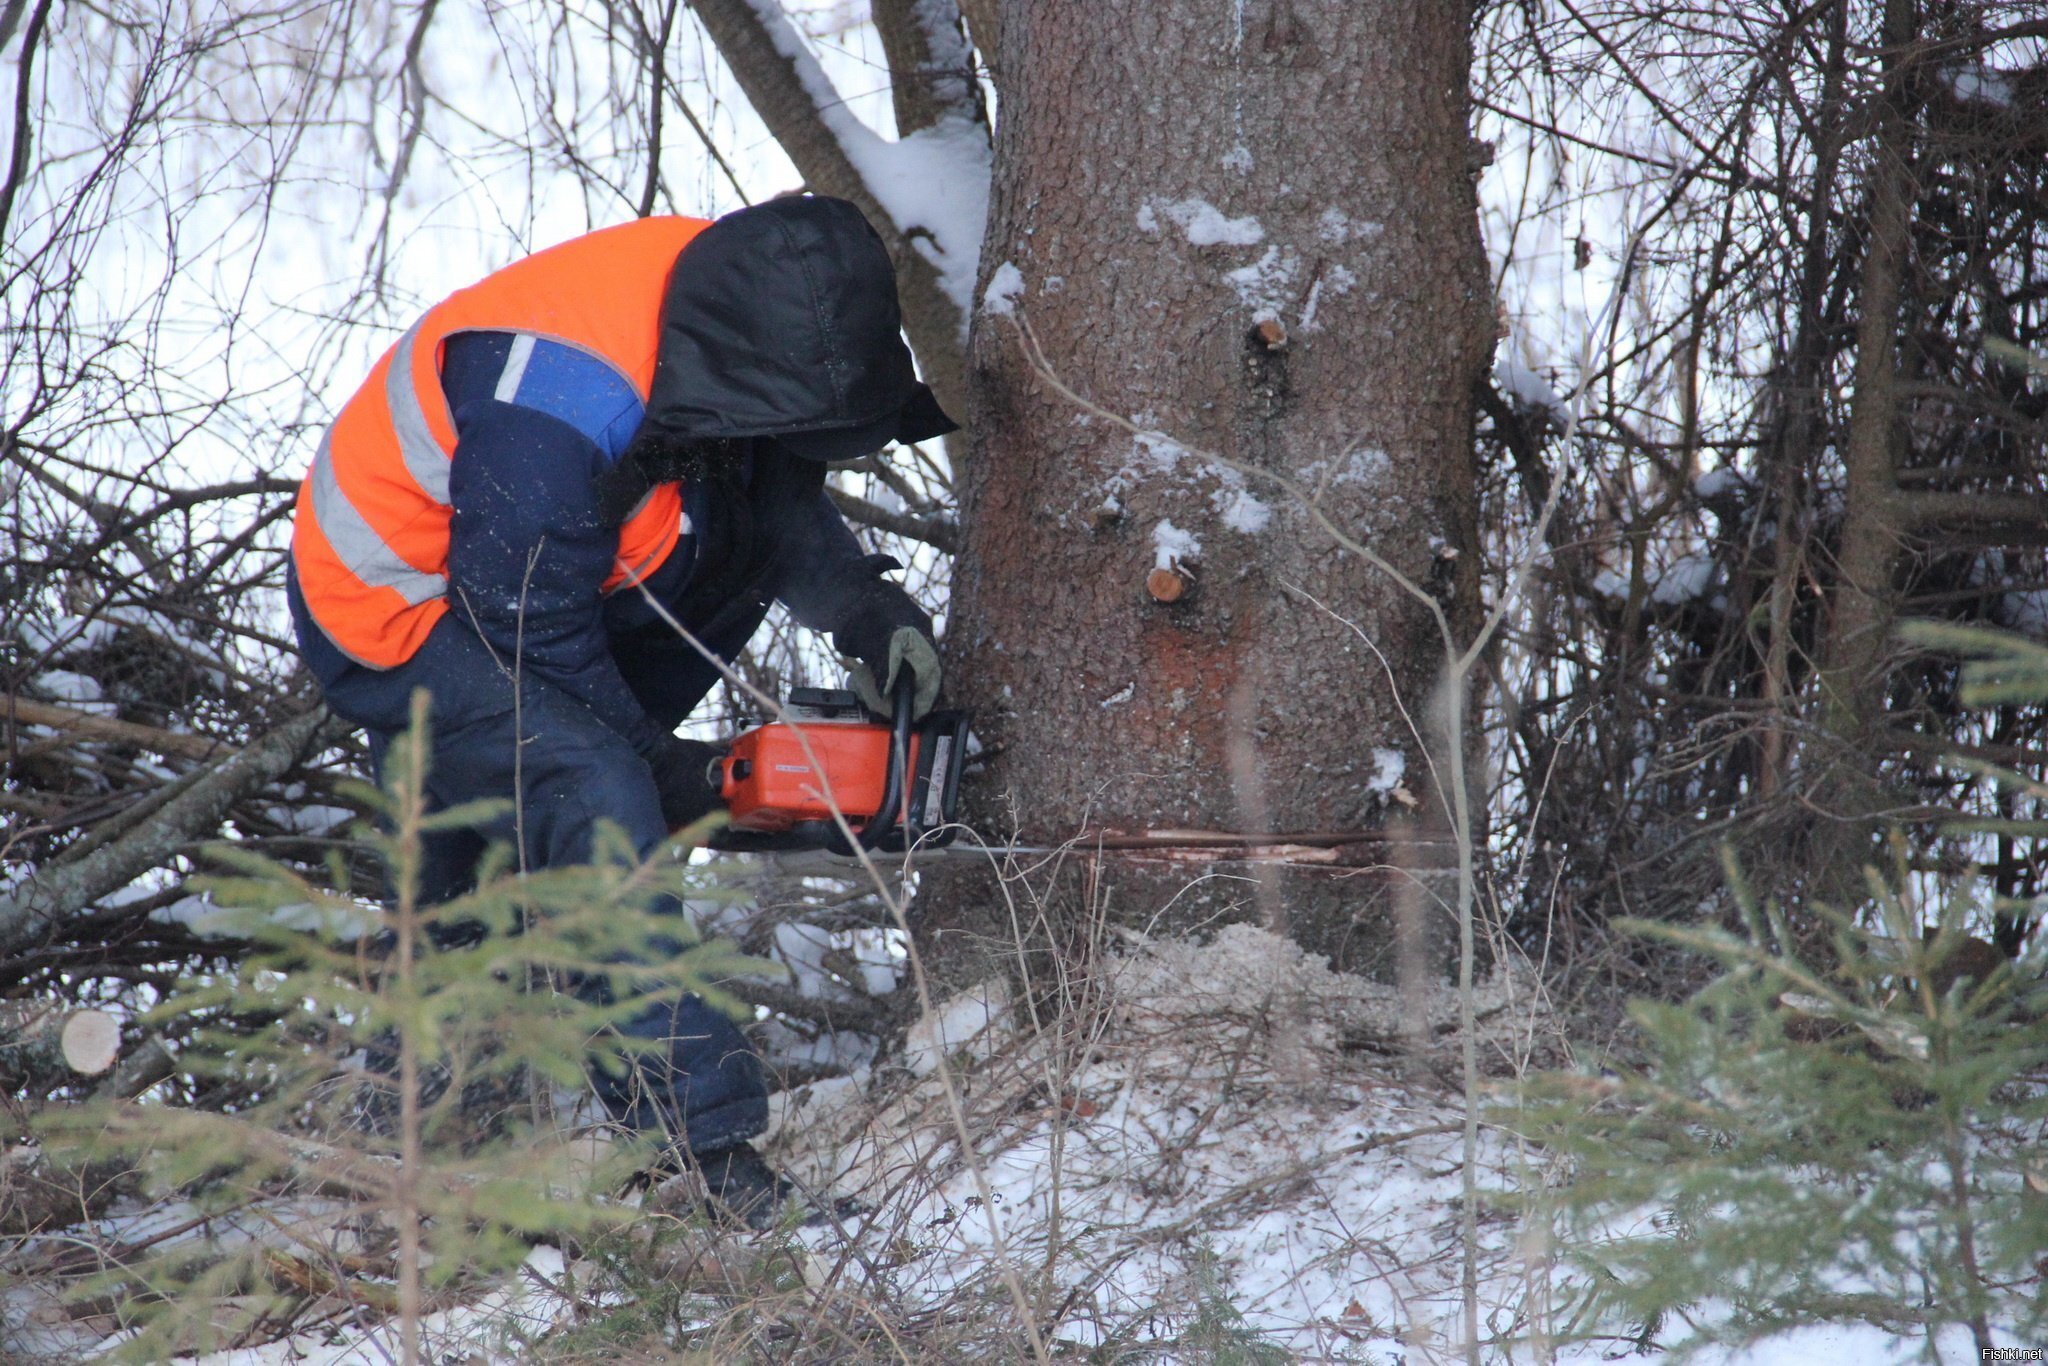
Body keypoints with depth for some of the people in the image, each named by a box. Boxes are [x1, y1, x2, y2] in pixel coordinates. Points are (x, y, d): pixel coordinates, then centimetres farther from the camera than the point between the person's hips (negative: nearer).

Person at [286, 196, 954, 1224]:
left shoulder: (724, 300, -11)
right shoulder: (554, 422, -36)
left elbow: (775, 488, 4)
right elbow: (536, 634, -25)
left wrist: (864, 609, -10)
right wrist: (660, 764, -12)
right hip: (399, 620, -10)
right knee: (596, 802, -25)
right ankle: (706, 1149, -22)